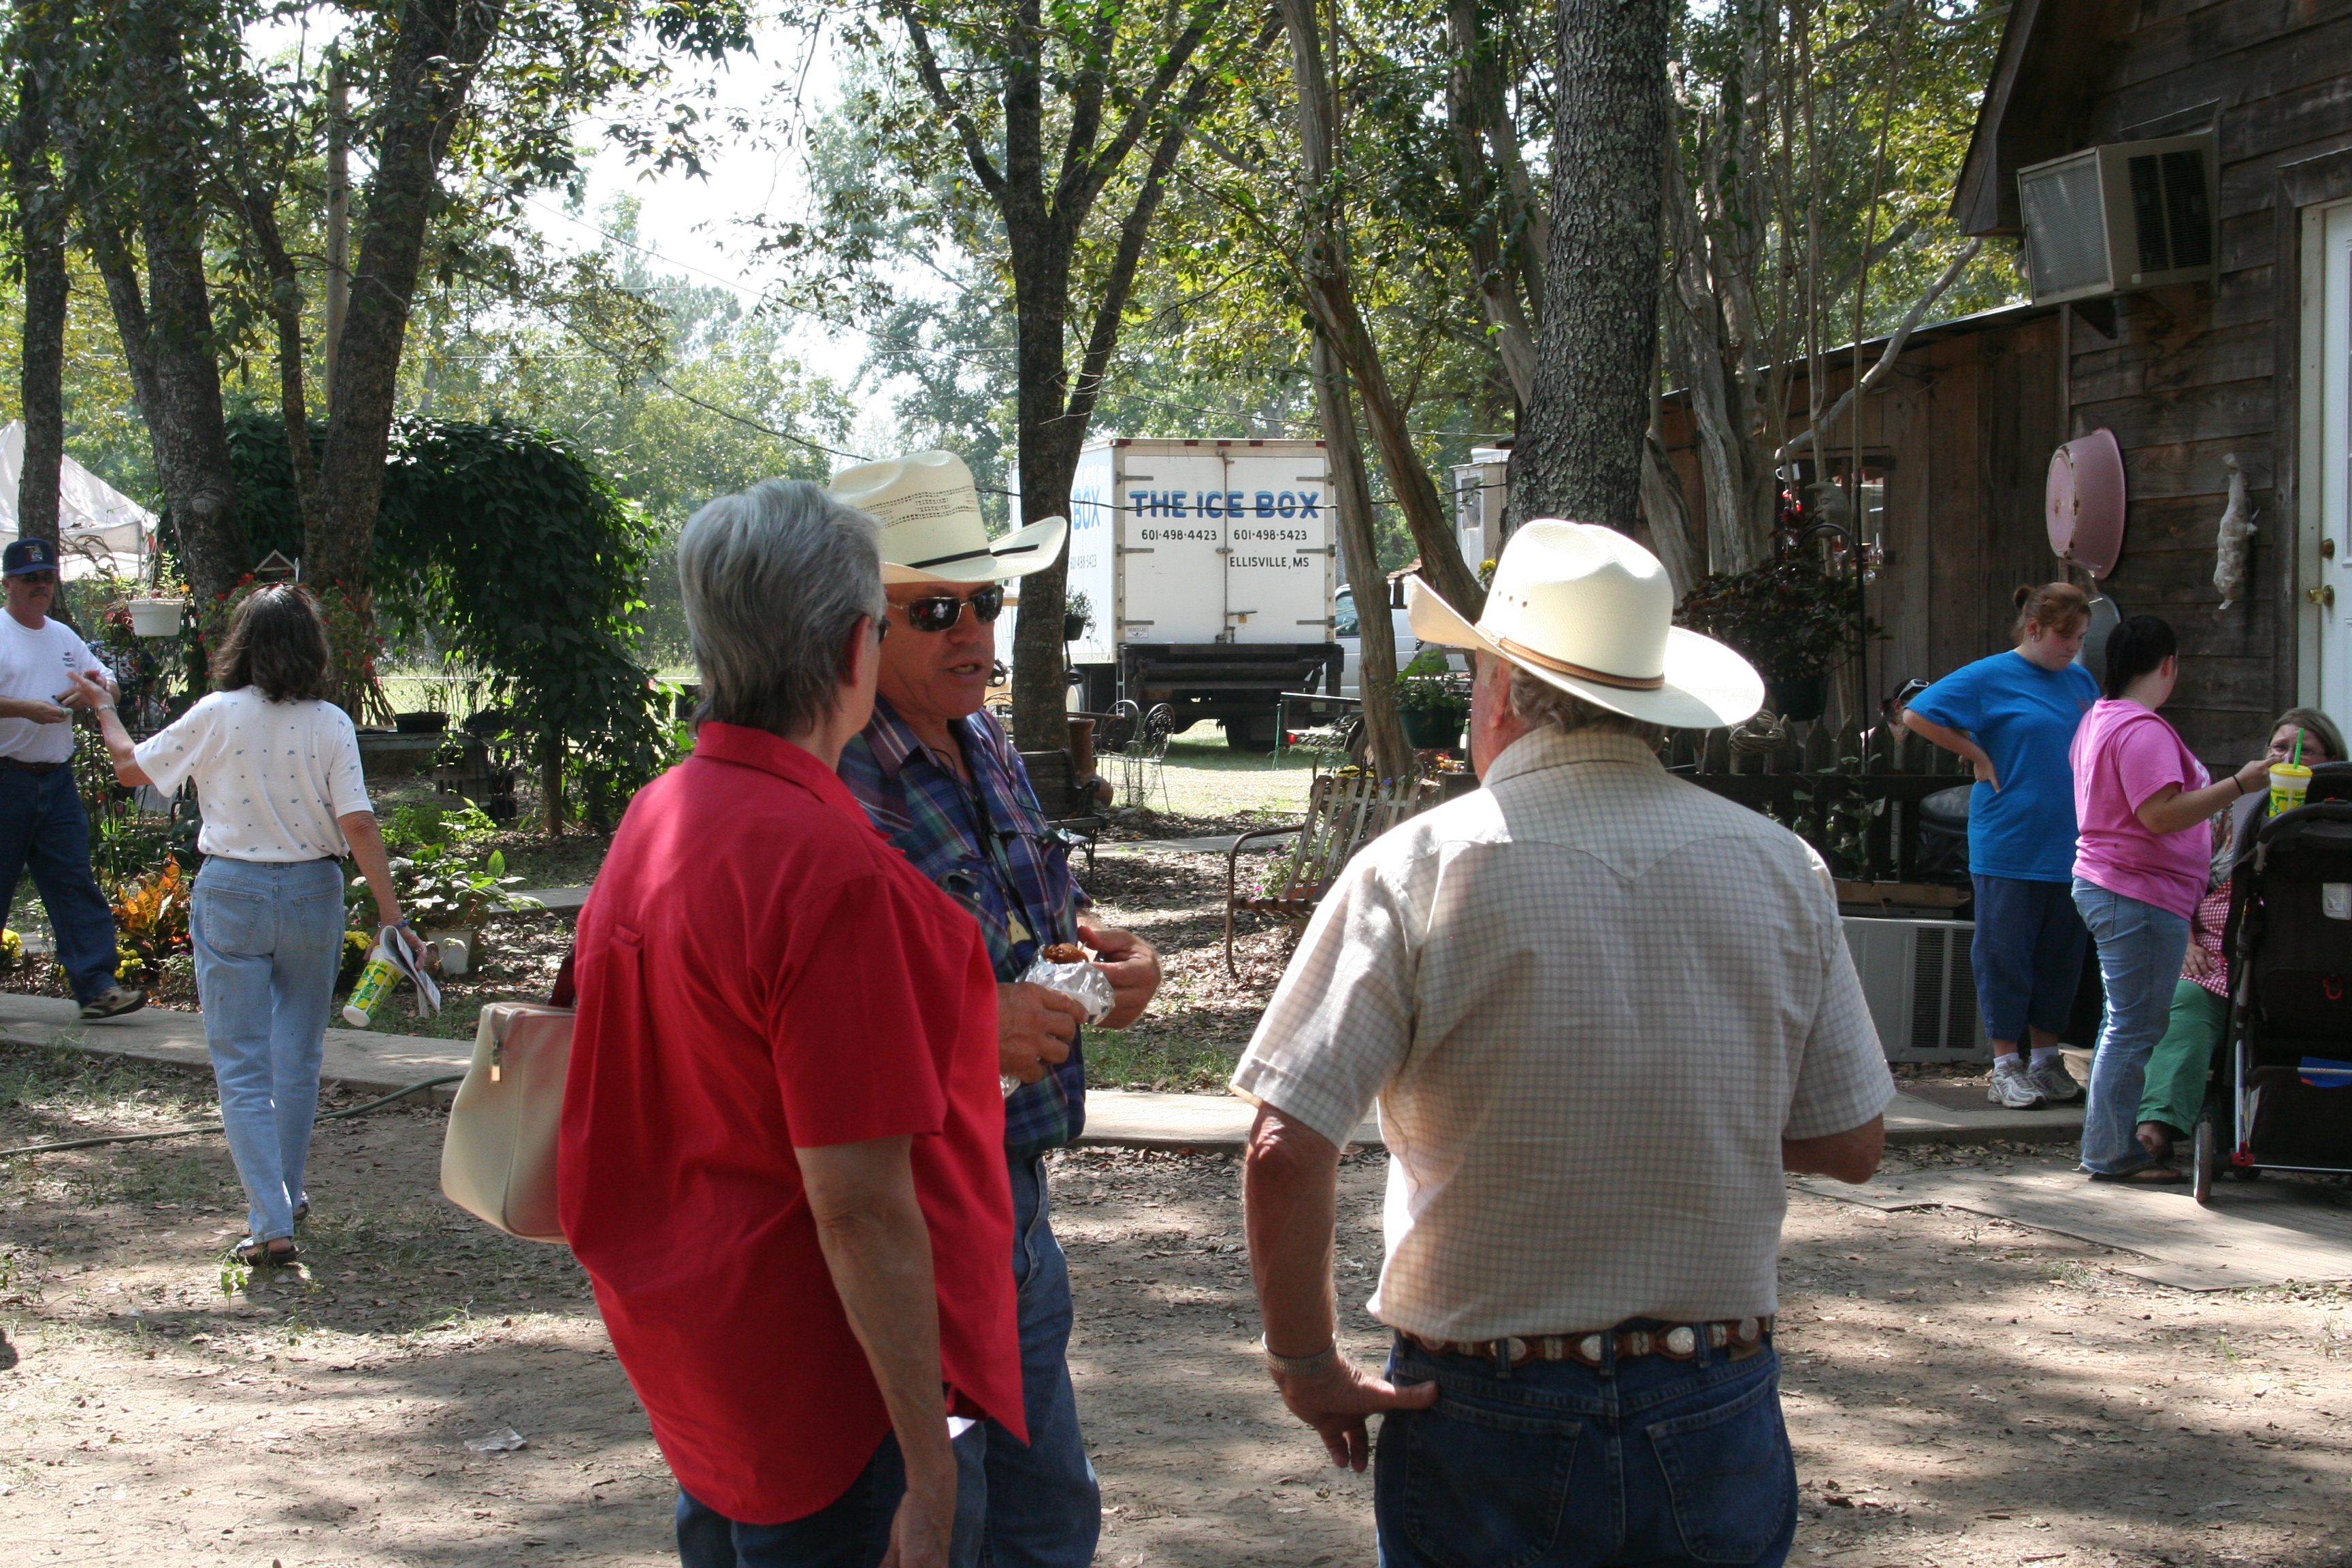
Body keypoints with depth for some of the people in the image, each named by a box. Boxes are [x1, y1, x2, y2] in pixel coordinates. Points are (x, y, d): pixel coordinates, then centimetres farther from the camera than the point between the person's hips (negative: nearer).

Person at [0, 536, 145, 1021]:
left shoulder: (64, 637, 16)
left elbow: (108, 684, 19)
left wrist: (96, 692, -3)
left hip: (57, 781, 5)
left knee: (75, 884, 0)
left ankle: (97, 986, -4)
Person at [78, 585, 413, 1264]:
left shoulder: (217, 716, -8)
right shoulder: (331, 724, -7)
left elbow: (132, 767, 5)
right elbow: (358, 826, -12)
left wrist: (103, 707, 22)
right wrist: (390, 913, -8)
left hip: (233, 893, -2)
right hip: (312, 893, 2)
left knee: (242, 1065, 2)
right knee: (298, 1054, 19)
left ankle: (270, 1221, -6)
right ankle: (286, 1194, 33)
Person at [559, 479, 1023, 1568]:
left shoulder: (652, 819, 5)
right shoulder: (829, 869, -23)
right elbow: (862, 1205, -24)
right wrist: (929, 1469, -19)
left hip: (701, 1383, 9)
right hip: (837, 1401, -9)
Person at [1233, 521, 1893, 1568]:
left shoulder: (1420, 866, -11)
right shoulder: (1782, 869, -2)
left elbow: (1284, 1151, -16)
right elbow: (1852, 1147, 4)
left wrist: (1304, 1365, -3)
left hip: (1485, 1411, -2)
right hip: (1718, 1415, 3)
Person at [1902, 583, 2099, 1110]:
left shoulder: (2081, 682, 12)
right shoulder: (1991, 678, -5)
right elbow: (1918, 715, -7)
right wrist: (1980, 756, -8)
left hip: (2069, 845, 6)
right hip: (2009, 845, -6)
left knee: (2061, 955, 10)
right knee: (2005, 954, -1)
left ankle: (2047, 1061, 21)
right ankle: (2006, 1069, 5)